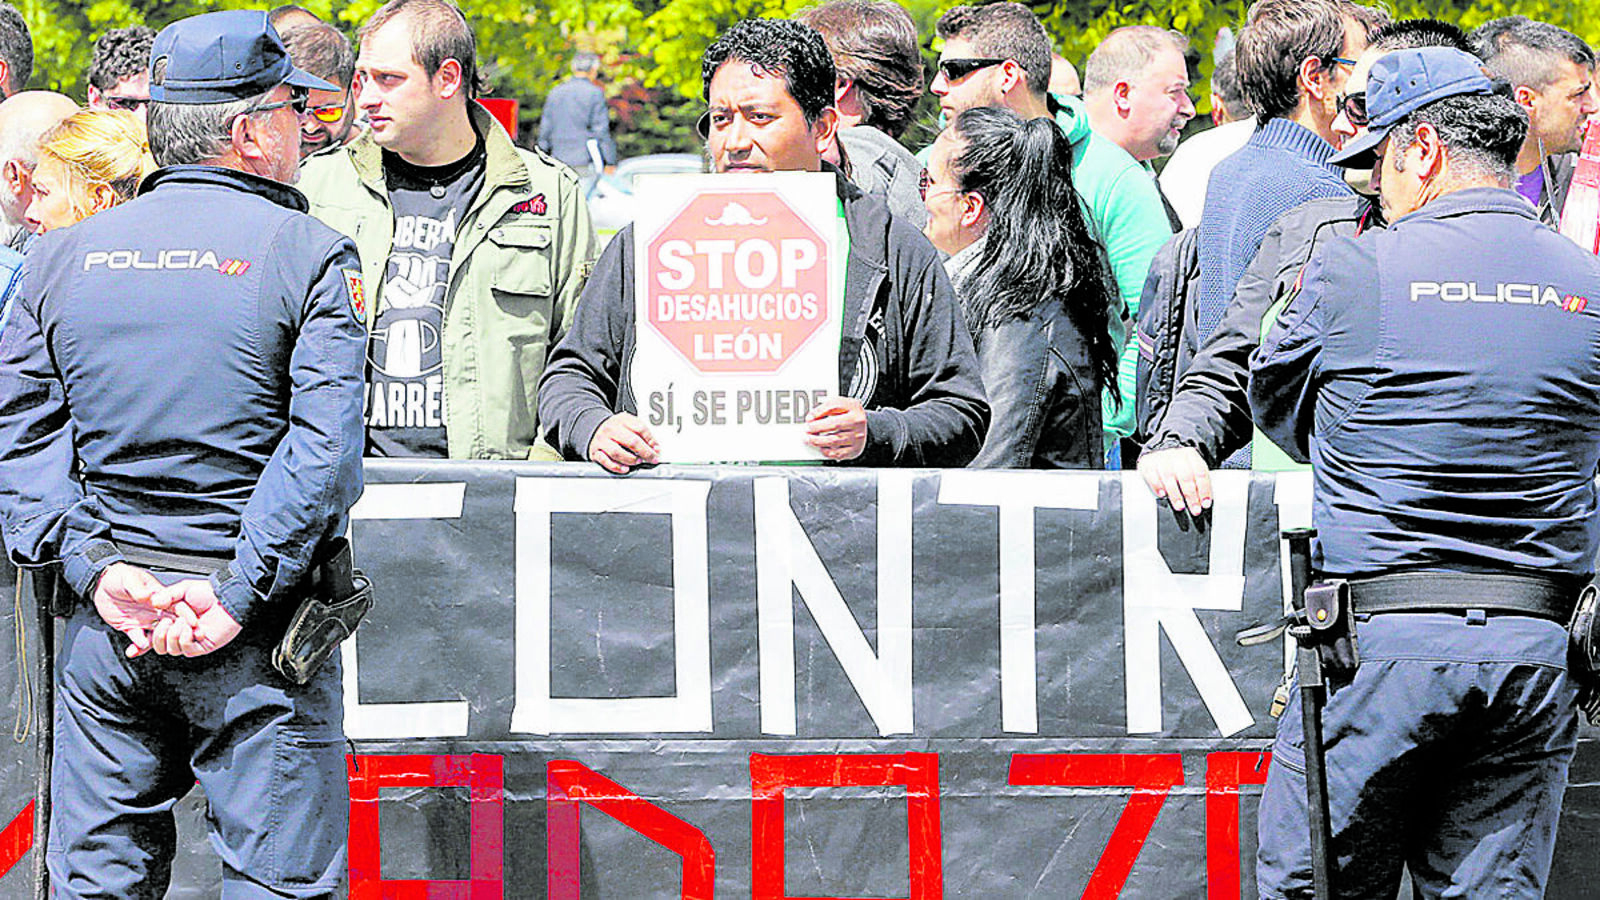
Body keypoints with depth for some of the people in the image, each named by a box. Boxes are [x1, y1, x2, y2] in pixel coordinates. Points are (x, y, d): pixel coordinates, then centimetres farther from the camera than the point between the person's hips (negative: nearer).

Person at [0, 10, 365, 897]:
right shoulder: (307, 255, -6)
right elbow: (324, 444, -16)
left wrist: (96, 571, -5)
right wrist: (236, 598, -16)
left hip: (104, 623, 4)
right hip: (254, 631, -4)